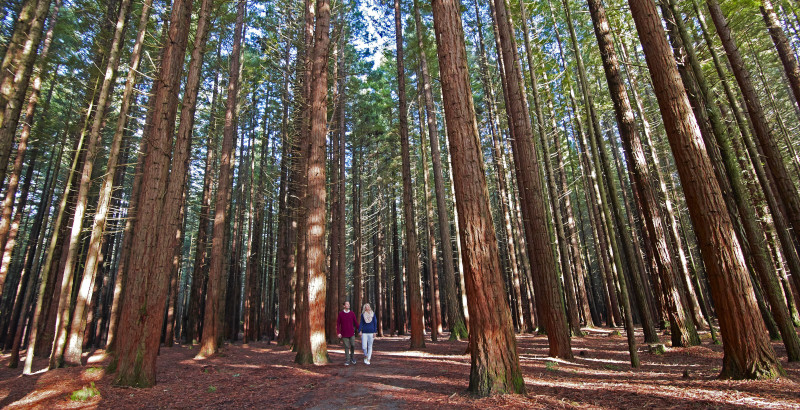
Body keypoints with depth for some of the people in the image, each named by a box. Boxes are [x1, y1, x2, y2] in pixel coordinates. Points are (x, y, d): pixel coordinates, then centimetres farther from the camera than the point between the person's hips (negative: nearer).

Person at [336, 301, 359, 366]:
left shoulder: (352, 313, 1)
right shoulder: (340, 314, -2)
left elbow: (356, 322, 4)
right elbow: (338, 324, 0)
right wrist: (338, 333, -7)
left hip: (351, 333, 1)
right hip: (344, 334, -1)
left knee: (353, 345, -2)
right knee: (347, 347, 0)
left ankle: (352, 357, 24)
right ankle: (347, 361, 10)